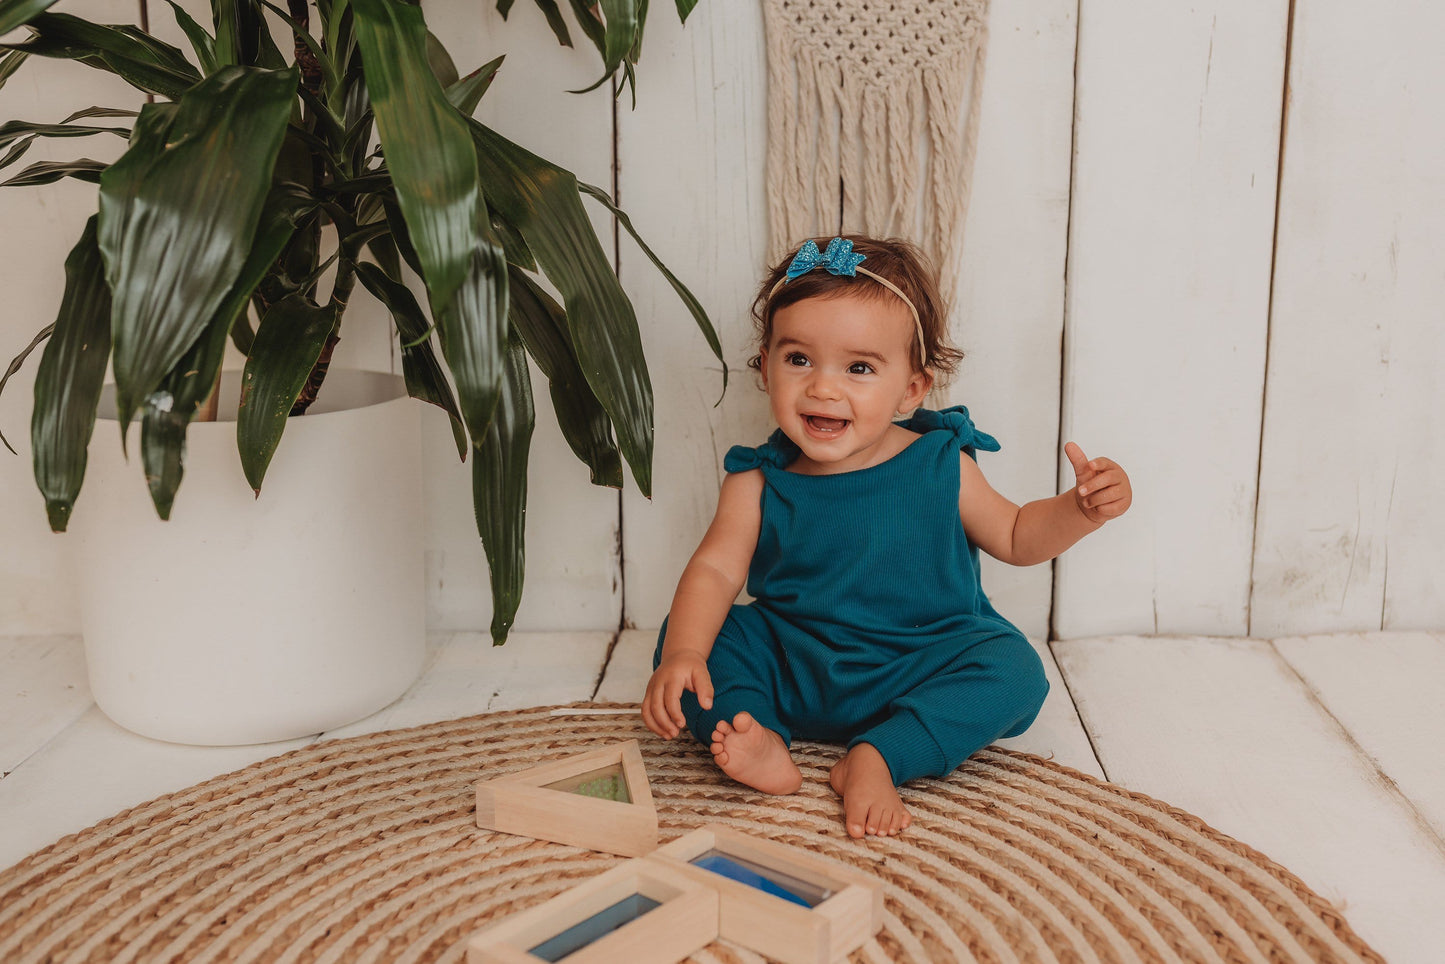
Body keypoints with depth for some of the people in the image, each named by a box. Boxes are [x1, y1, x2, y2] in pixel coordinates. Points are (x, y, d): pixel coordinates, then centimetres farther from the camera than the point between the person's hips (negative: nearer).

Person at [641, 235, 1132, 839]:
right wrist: (682, 655, -33)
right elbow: (715, 570, -15)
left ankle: (879, 757, -28)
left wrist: (1081, 509, -14)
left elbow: (1015, 538, 6)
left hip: (919, 668, -1)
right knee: (686, 630, -14)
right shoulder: (759, 482, -7)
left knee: (1014, 673, -25)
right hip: (792, 666, 1)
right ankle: (761, 739, -29)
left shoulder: (940, 465, -7)